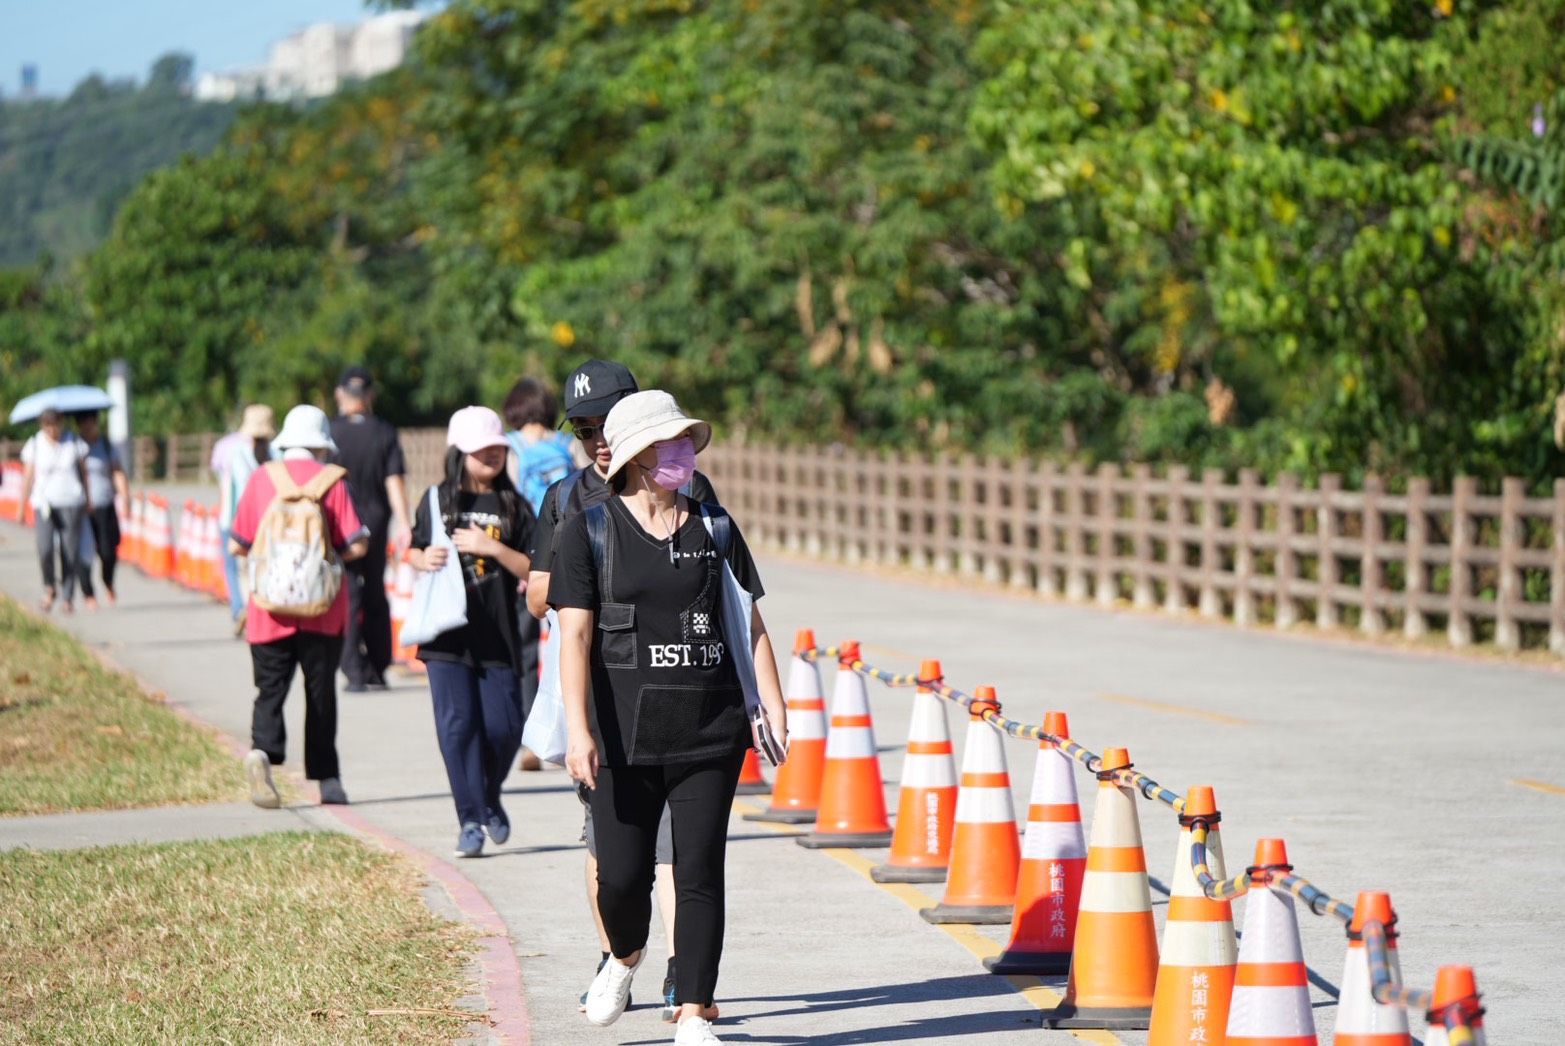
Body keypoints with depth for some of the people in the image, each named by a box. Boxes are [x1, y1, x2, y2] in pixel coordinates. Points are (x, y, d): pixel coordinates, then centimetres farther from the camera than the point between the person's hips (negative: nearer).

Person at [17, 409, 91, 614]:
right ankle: (49, 589, 8)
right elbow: (28, 476, 2)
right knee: (45, 548, -17)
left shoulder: (74, 443, 0)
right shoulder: (34, 445, 0)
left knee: (70, 551, -3)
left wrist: (88, 500, 12)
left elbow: (84, 471, 9)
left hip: (71, 503, 1)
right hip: (44, 503, 0)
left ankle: (67, 598, 8)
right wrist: (22, 507, 2)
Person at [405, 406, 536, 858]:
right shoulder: (437, 499, 6)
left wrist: (493, 548, -15)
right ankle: (470, 820, 2)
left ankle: (490, 798, 27)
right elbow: (413, 551, 15)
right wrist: (425, 559, -8)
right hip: (447, 633, 0)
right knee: (458, 726, -5)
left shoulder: (513, 506, 5)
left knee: (503, 727, -2)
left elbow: (533, 569, 0)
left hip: (498, 634, 0)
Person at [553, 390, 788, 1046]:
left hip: (710, 731, 2)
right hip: (625, 732, -2)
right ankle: (625, 957, 31)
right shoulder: (589, 530, 1)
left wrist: (773, 705, 2)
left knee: (699, 873, -1)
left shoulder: (713, 527, 10)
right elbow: (575, 634, -5)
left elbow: (750, 623, 13)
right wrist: (579, 731, -14)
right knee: (622, 875, -2)